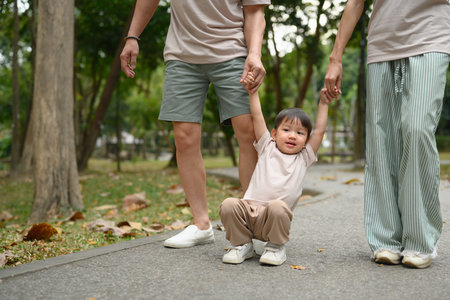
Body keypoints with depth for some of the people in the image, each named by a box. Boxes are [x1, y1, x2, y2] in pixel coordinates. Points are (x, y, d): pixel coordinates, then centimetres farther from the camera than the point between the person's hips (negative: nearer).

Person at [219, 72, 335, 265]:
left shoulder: (303, 158, 19)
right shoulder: (267, 148, 19)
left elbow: (319, 131, 17)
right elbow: (257, 117, 17)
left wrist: (323, 104, 18)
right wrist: (253, 91, 15)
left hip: (274, 219, -1)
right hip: (249, 208, 2)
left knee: (277, 207, -36)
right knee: (228, 205, -28)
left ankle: (276, 247, -8)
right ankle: (242, 244, -2)